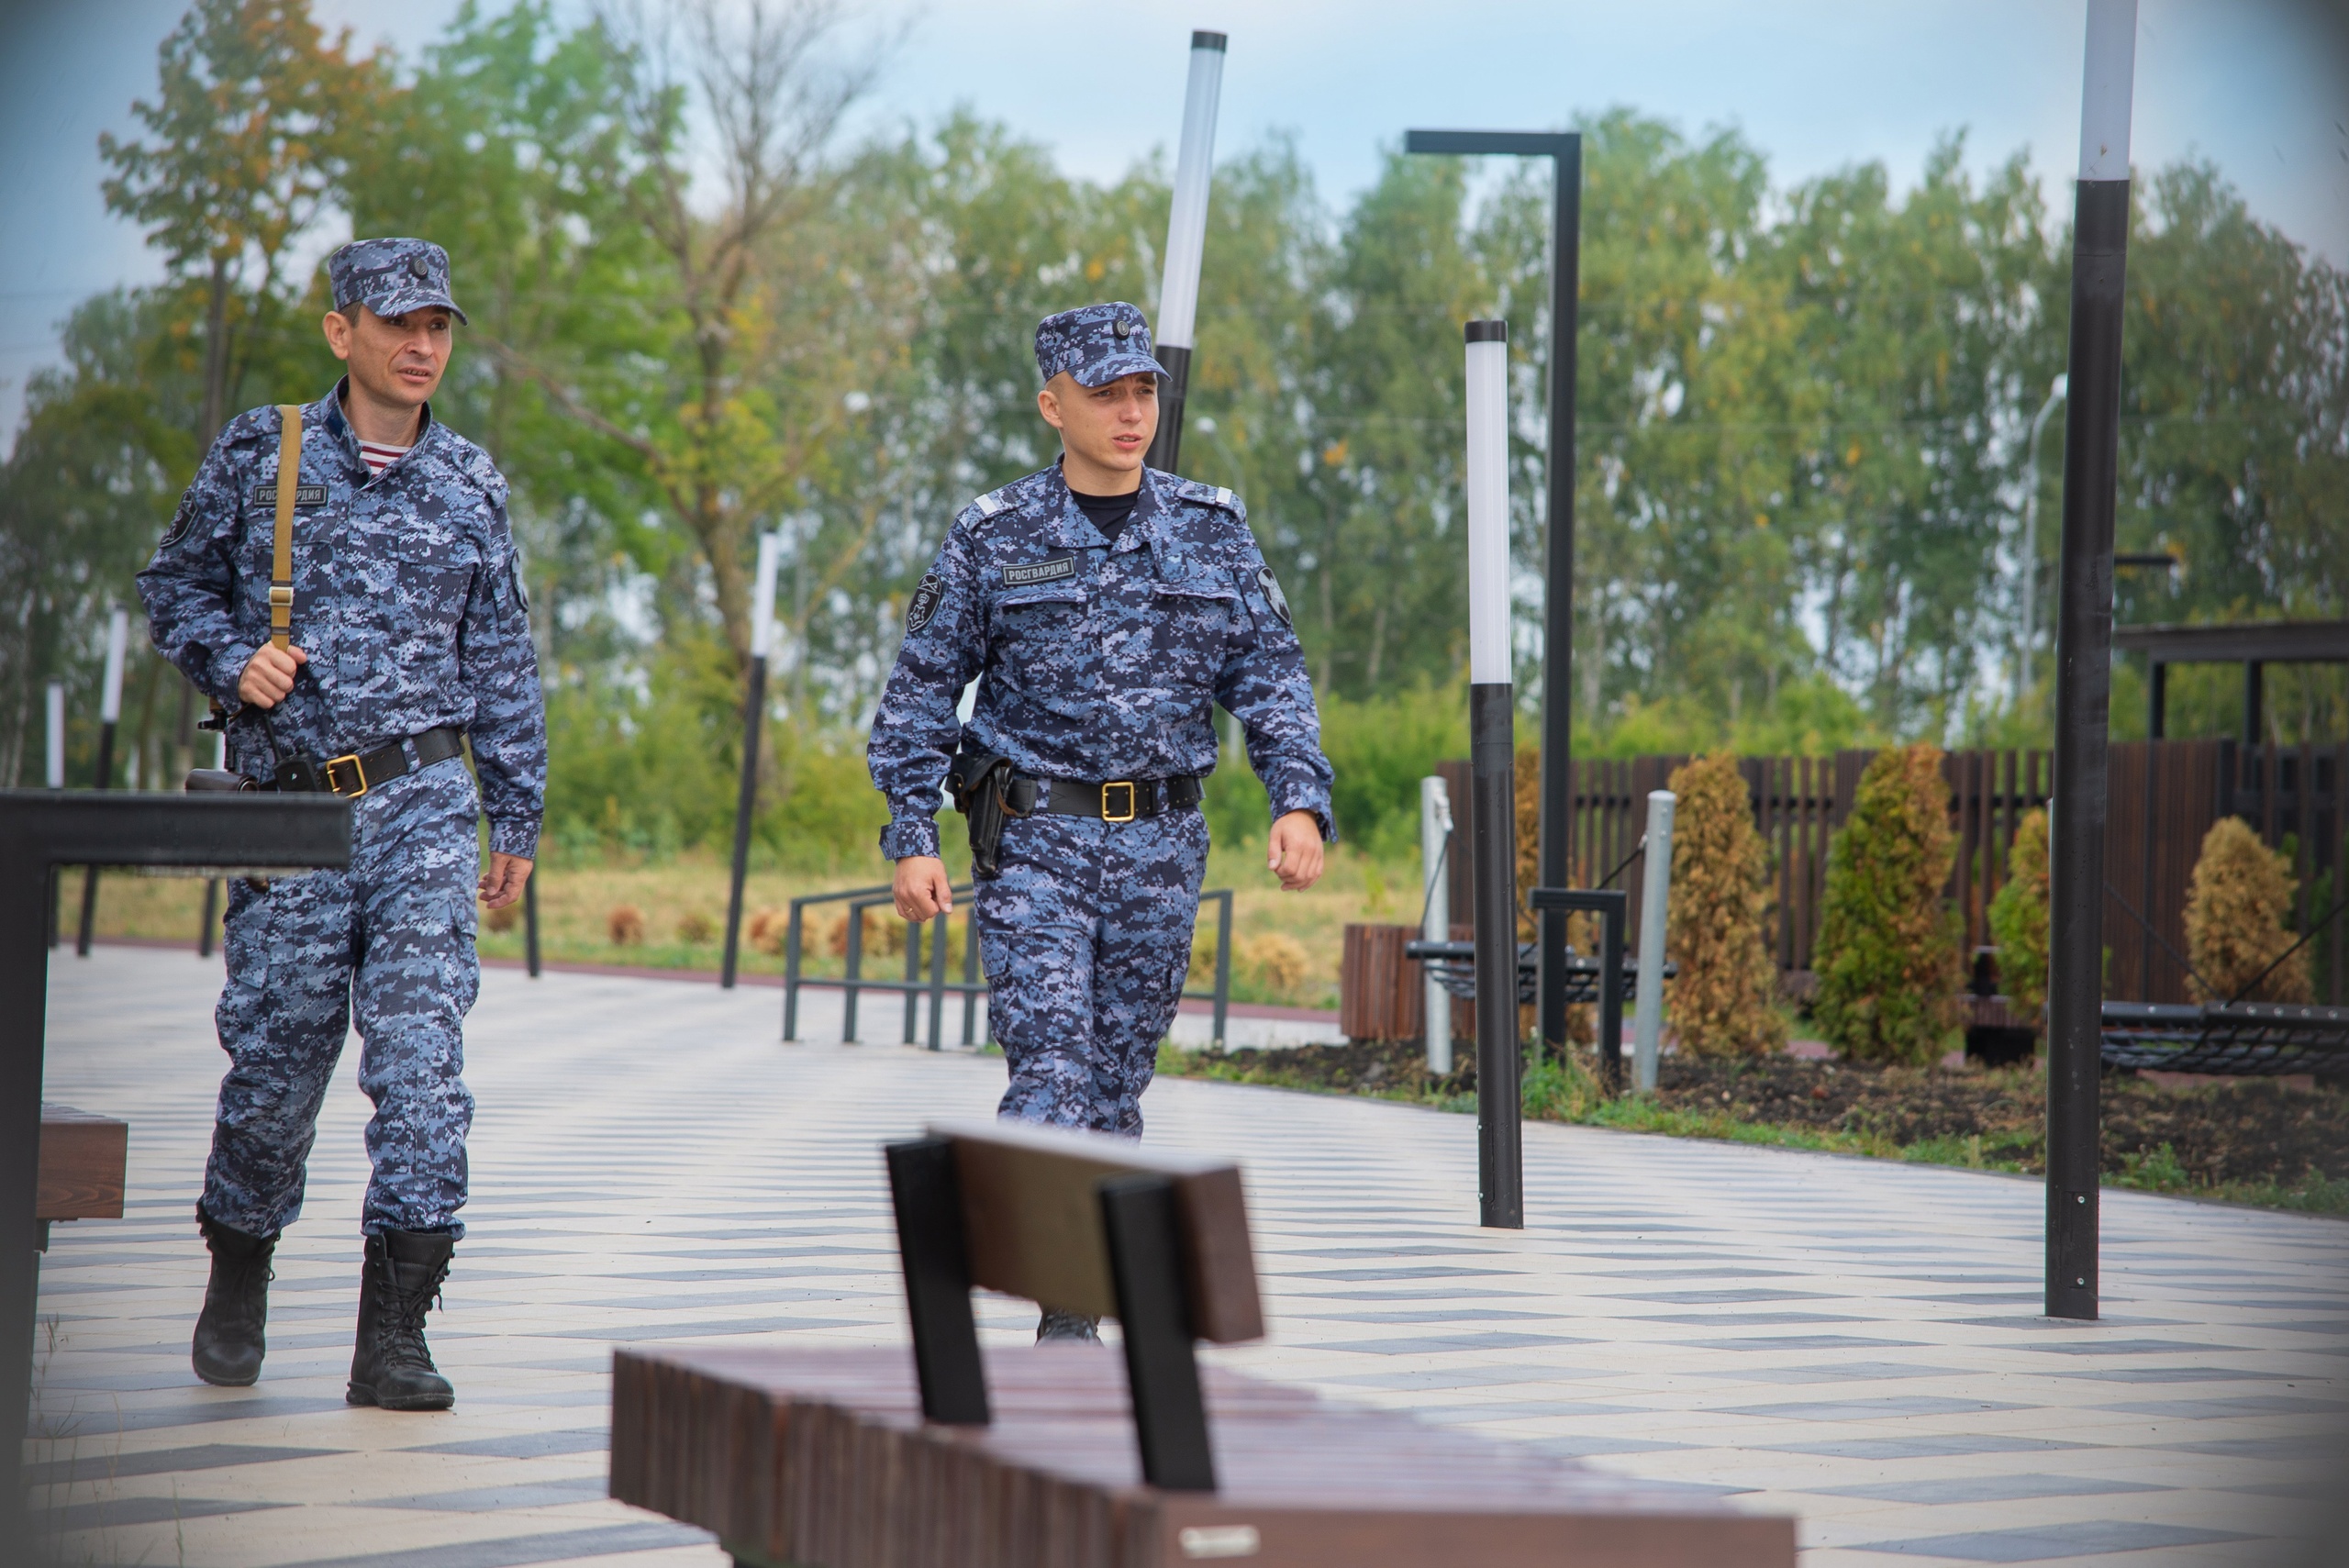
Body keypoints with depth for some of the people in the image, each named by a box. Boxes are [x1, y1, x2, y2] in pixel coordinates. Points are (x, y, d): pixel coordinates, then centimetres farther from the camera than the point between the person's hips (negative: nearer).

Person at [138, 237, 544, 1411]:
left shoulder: (469, 485, 7)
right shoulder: (256, 456, 3)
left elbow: (502, 664, 13)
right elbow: (175, 587, 13)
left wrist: (516, 821, 12)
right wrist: (232, 660, -8)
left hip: (423, 805, 0)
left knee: (421, 1059, -10)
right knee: (273, 1063, 6)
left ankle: (393, 1337, -7)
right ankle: (236, 1285, 32)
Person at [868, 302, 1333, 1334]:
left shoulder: (1212, 532, 6)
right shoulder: (994, 540, -1)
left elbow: (1271, 678, 6)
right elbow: (921, 691, 3)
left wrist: (1301, 801, -9)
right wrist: (910, 839, -5)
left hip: (1161, 850, 3)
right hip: (1034, 843, -3)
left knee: (1118, 1081, 9)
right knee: (1052, 1073, -13)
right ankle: (1068, 1309, -12)